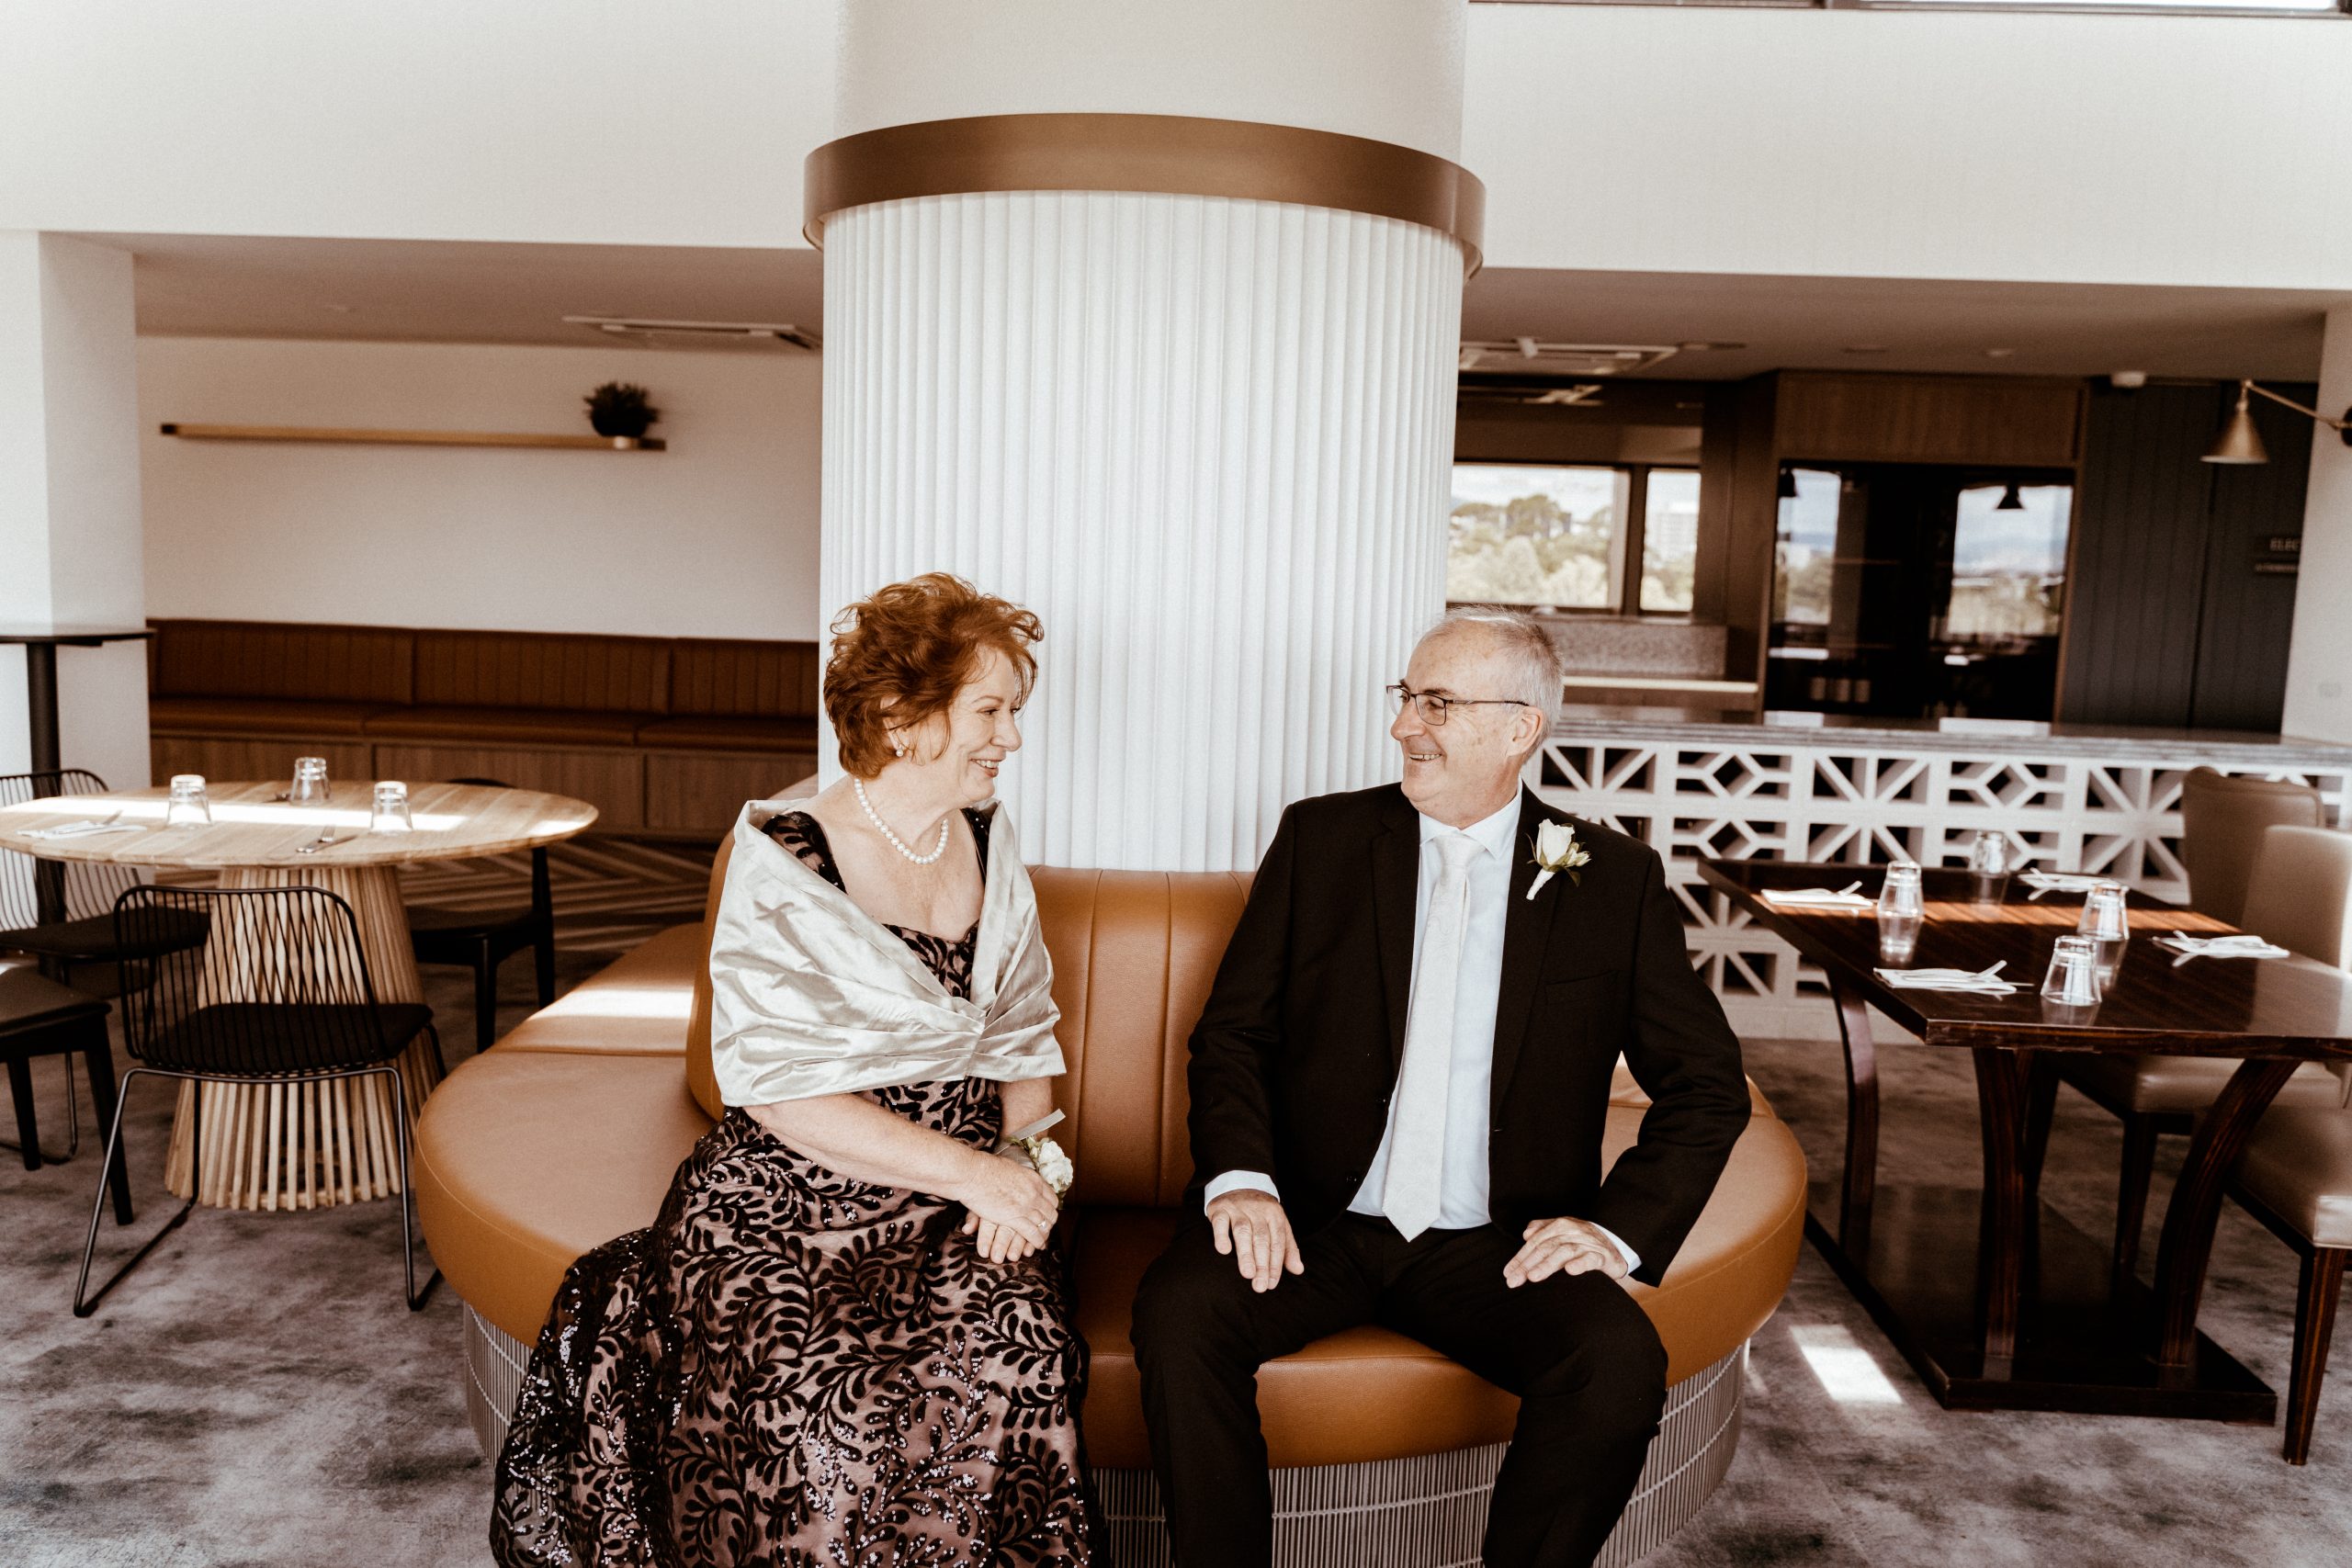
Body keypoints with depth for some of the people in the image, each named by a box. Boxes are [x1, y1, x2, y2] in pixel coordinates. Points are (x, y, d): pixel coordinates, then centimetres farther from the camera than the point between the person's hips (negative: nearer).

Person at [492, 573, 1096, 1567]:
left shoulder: (986, 841, 9)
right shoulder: (783, 863, -8)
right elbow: (782, 1092, -13)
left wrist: (1019, 1178, -2)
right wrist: (969, 1168, -17)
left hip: (956, 1207, 4)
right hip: (790, 1201, -4)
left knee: (1015, 1357, -26)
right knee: (826, 1399, -30)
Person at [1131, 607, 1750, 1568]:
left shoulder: (1615, 882, 5)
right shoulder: (1321, 839, 7)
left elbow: (1707, 1085, 7)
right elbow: (1232, 1034, 5)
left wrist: (1620, 1227, -8)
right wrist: (1239, 1178, -12)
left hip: (1497, 1243, 0)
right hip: (1316, 1223, 1)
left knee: (1620, 1365, -27)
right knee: (1177, 1314, -27)